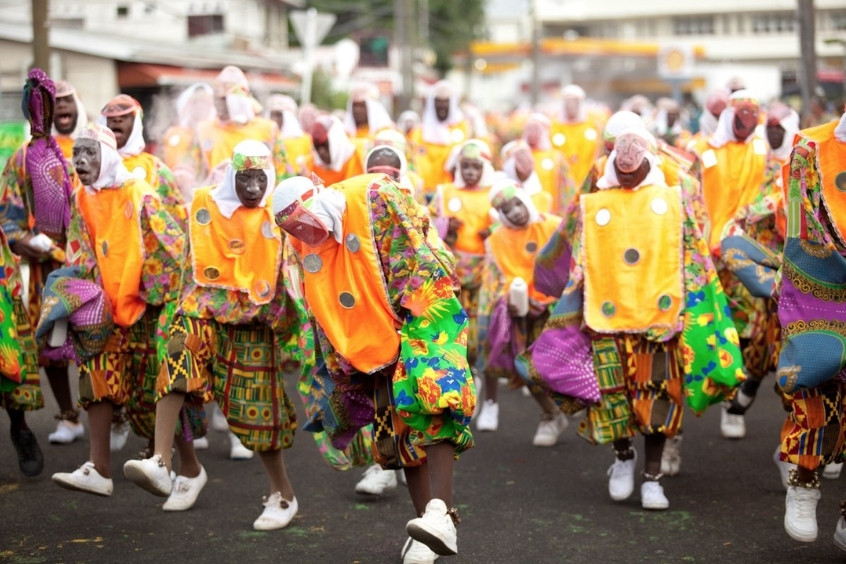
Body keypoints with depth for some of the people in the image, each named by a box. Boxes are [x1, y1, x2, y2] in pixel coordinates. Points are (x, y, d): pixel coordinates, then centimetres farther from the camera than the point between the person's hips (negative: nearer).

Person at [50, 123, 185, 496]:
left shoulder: (139, 196, -11)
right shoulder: (81, 201, 4)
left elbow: (172, 245, -11)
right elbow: (79, 258, 9)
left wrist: (156, 296, -9)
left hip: (143, 308, -4)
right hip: (105, 308, 4)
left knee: (151, 388, 1)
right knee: (98, 374, -8)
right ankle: (98, 469, -9)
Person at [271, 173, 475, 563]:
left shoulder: (374, 197, -11)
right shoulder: (309, 245, 7)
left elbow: (414, 256, -14)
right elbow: (324, 316, 15)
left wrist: (415, 322, -17)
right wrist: (342, 371, 15)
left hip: (422, 322, -6)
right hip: (378, 345, 7)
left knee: (429, 403, -27)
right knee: (400, 433, 5)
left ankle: (440, 514, -35)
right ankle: (426, 525, 13)